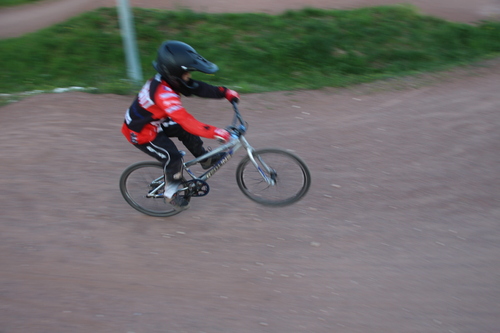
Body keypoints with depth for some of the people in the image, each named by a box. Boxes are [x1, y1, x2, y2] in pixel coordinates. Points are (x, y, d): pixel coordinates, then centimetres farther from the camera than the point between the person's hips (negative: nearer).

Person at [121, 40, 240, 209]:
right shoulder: (163, 93, -36)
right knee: (173, 157, -12)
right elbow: (186, 120, -42)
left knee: (186, 131, 0)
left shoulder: (167, 80, -9)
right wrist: (216, 133, -43)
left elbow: (198, 88, -5)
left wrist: (225, 92, -12)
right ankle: (171, 193, 10)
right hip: (140, 133, -8)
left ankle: (206, 160, 17)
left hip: (154, 123, 8)